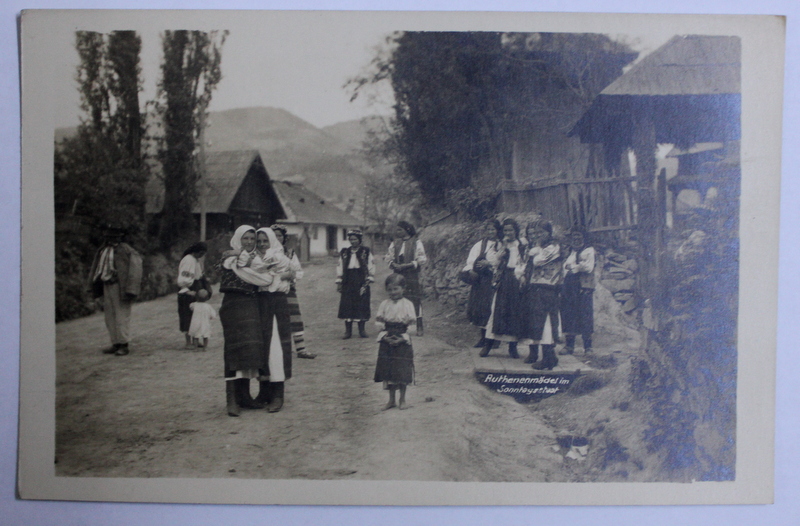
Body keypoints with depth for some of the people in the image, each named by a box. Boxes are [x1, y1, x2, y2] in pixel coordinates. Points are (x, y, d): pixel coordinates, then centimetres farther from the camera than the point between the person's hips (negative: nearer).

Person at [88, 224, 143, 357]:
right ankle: (115, 344, 20)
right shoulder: (103, 251, 14)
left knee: (122, 316, -5)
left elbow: (135, 270, -14)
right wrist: (95, 289, 16)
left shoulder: (125, 250, -9)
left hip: (118, 286, -8)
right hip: (106, 286, 8)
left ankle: (124, 345, 2)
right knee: (110, 317, 12)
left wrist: (129, 290, -18)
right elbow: (96, 270, 20)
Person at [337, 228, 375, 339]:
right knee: (346, 305, -1)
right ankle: (348, 331, 6)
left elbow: (371, 266, 1)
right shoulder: (344, 252, 10)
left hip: (361, 282, -2)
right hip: (348, 282, 2)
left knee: (362, 305, -2)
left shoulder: (366, 251, 3)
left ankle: (362, 330, 8)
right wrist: (339, 282, 7)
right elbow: (340, 267, 13)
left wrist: (368, 281, -5)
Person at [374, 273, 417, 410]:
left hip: (402, 341, -2)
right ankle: (391, 400, 20)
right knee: (388, 372, 7)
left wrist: (401, 338, -14)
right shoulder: (384, 304, 2)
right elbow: (378, 322, 3)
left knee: (403, 372, 2)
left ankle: (402, 399, 18)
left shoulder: (407, 304, -4)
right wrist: (385, 336, -11)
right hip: (387, 342, 2)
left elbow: (412, 323, -5)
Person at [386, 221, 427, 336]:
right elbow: (389, 256, 14)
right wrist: (393, 264, -8)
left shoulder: (416, 243, -1)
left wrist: (407, 265, -14)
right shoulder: (395, 243, 13)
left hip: (412, 276, -4)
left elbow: (422, 259, -5)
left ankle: (419, 326, 4)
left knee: (415, 300, -4)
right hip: (398, 275, 4)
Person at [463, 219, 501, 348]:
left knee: (492, 307, -9)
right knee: (479, 306, 4)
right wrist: (471, 269, -12)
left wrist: (489, 263, -17)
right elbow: (471, 259, 6)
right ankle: (483, 336, 13)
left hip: (494, 279, -4)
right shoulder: (480, 244, 15)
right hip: (480, 279, 4)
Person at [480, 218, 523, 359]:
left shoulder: (522, 246, 8)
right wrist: (503, 248, -10)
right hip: (503, 281, 0)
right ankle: (488, 344, 0)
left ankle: (513, 346, 7)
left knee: (515, 311, 1)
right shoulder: (501, 245, 9)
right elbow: (495, 263, -2)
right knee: (498, 310, -3)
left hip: (516, 281, 0)